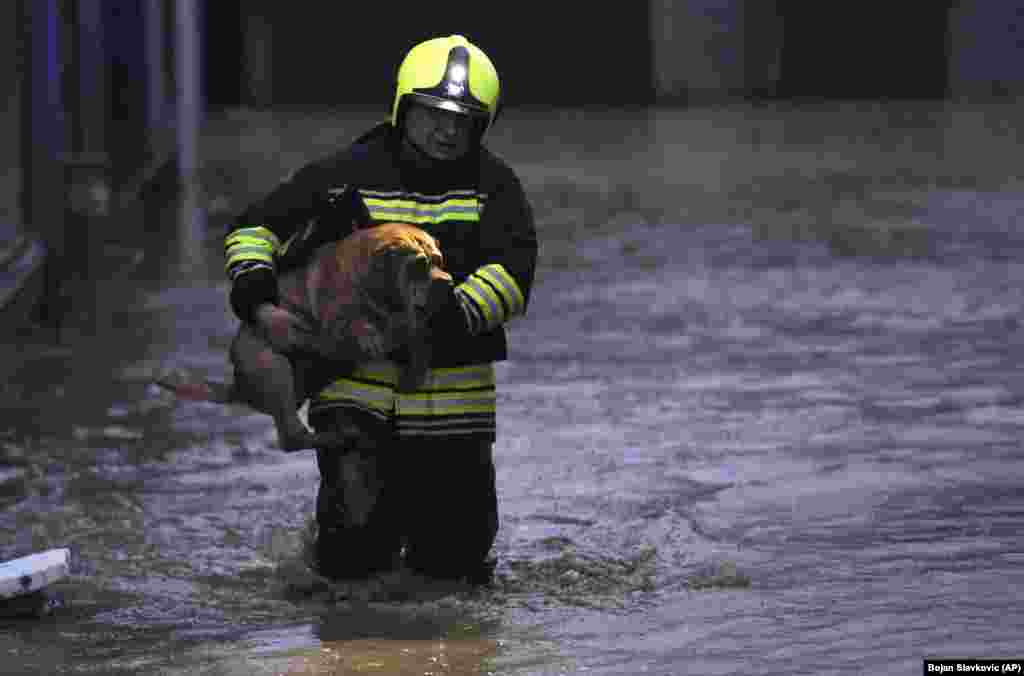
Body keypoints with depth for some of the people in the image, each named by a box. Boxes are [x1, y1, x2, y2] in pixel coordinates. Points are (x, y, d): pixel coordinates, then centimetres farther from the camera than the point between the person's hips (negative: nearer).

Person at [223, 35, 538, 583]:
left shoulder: (492, 186, 1)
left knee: (456, 561, 5)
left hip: (452, 406, 1)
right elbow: (254, 230, 3)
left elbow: (511, 275, -12)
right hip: (357, 389, -1)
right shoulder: (350, 174, -1)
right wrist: (259, 307, -15)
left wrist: (443, 320, -27)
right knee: (349, 562, -4)